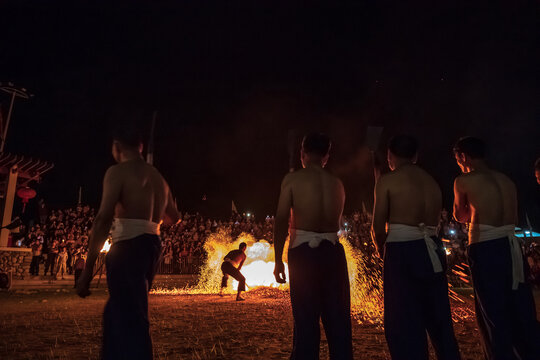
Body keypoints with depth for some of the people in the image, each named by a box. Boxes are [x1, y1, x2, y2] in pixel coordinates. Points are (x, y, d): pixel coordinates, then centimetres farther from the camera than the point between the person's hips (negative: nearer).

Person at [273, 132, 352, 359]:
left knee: (306, 317, 5)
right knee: (338, 317, 13)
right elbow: (337, 222, 14)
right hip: (333, 252, 3)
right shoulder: (337, 184, 8)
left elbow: (281, 221, -9)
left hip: (303, 252, -3)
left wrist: (278, 259, -5)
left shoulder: (293, 179, -3)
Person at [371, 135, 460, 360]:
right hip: (432, 251, 6)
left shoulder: (387, 181, -3)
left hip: (402, 251, -6)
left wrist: (383, 251, 11)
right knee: (438, 318, 18)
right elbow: (434, 222, 7)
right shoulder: (432, 182, 13)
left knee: (404, 323, 3)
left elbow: (378, 227, -6)